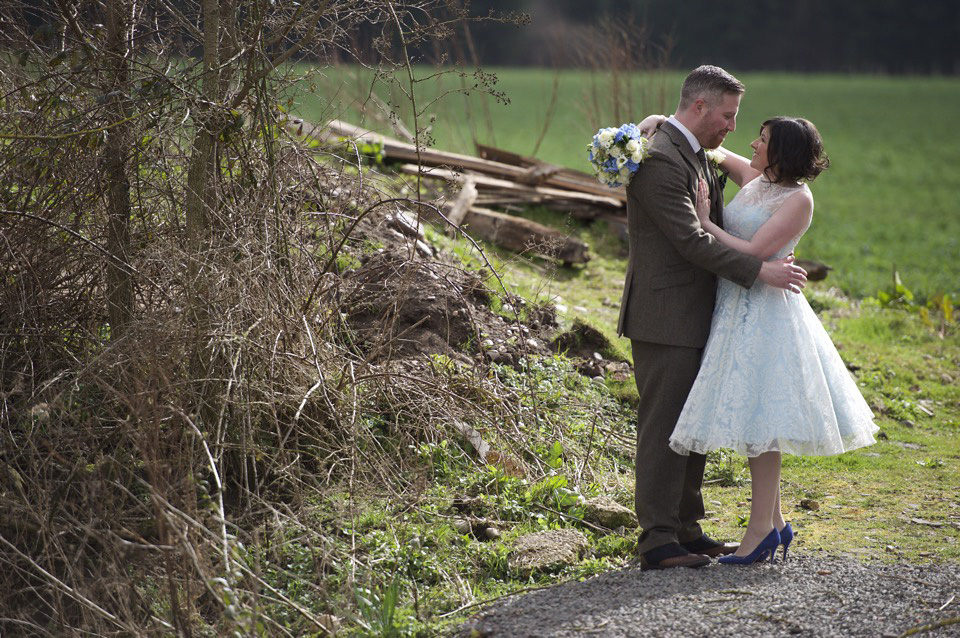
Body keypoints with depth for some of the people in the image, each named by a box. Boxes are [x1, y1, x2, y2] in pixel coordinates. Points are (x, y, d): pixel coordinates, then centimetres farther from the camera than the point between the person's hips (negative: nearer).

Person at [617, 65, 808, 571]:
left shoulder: (696, 154, 15)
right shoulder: (658, 158, -18)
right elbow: (691, 240, -22)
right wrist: (760, 270, -20)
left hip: (695, 317, 10)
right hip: (665, 319, -10)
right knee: (663, 429, -5)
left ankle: (686, 529, 23)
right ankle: (657, 540, -1)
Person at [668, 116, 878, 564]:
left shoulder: (798, 199, -12)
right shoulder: (753, 179, 11)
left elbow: (754, 253, -20)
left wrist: (705, 223, -14)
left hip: (764, 312, -8)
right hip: (736, 306, 8)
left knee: (759, 418, -7)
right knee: (754, 418, 11)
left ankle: (761, 528, -3)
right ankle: (775, 521, 18)